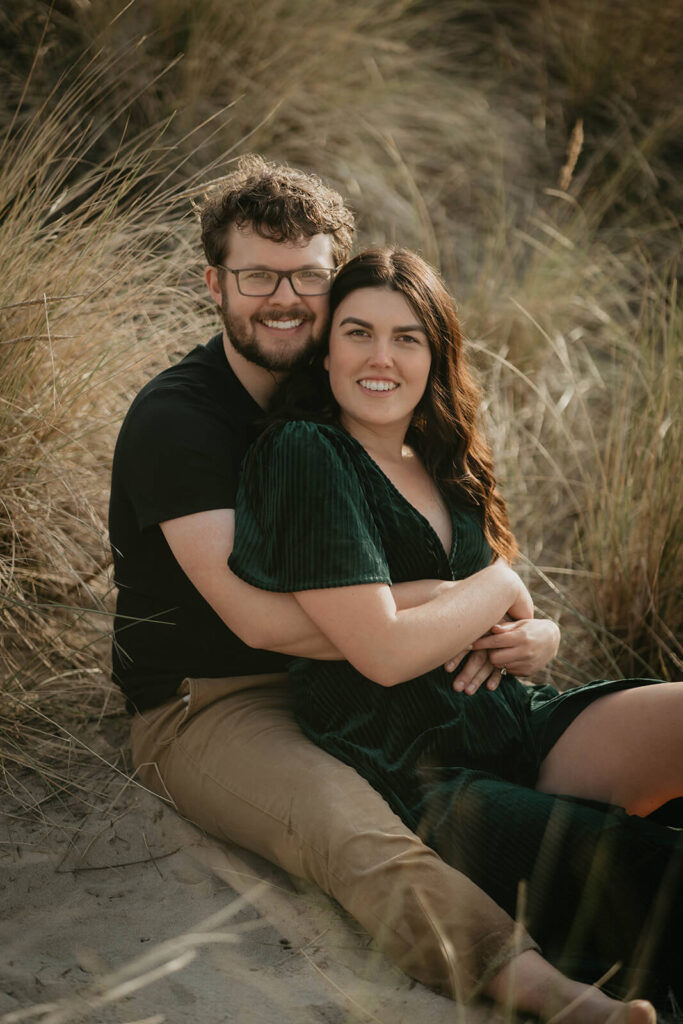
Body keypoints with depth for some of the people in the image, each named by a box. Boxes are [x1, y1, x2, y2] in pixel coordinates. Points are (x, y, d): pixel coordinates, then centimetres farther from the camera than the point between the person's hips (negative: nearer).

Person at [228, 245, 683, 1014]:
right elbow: (383, 651, -15)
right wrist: (499, 585, 0)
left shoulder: (444, 466, 16)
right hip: (408, 772, -7)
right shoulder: (302, 455, -7)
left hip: (517, 721, 8)